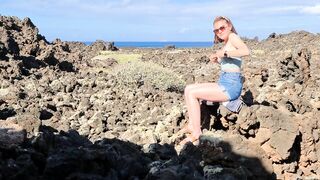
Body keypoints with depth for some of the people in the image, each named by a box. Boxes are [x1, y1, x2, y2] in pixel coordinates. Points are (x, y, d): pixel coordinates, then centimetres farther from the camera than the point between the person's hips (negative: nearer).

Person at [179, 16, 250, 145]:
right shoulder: (226, 44, 17)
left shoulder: (232, 36, -8)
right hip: (224, 83, 10)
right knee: (188, 89, 10)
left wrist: (224, 53, -21)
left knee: (192, 93, -14)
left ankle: (196, 132, -8)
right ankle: (191, 124, 11)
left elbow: (246, 51, -27)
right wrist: (216, 60, 11)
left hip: (231, 86, -10)